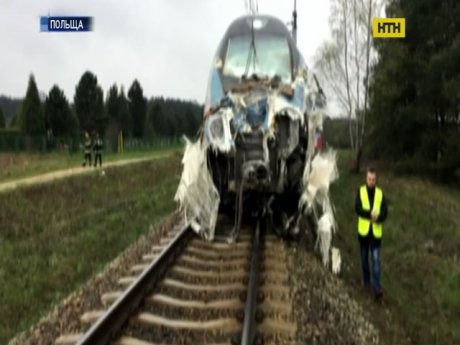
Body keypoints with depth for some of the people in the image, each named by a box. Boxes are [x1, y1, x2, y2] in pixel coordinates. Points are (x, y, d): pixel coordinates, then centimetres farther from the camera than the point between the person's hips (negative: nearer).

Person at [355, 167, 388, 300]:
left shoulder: (380, 193, 0)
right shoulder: (361, 191, -2)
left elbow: (385, 212, -4)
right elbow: (357, 208, -13)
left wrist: (377, 217, -24)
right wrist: (370, 214, -25)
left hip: (376, 231, -1)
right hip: (363, 230, 1)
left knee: (376, 259, -6)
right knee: (364, 258, 14)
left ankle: (377, 288, -9)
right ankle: (366, 281, 33)